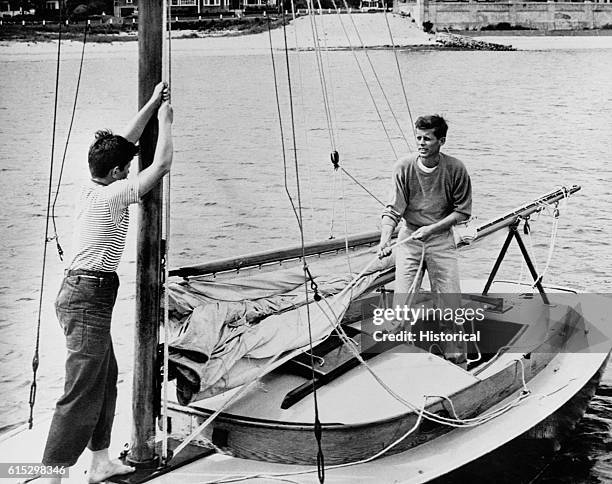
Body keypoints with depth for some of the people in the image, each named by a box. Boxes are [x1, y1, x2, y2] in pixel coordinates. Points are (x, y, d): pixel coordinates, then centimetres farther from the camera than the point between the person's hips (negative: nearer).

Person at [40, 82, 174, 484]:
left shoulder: (92, 188, 10)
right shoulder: (112, 195, -15)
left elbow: (124, 143, 21)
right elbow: (162, 165, -14)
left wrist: (151, 105, 23)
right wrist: (165, 120, 1)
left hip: (81, 292, 10)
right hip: (89, 297, -10)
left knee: (106, 380, 19)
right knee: (81, 394, -8)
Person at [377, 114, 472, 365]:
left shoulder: (455, 169, -10)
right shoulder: (404, 167, -11)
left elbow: (462, 211, -3)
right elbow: (393, 209, -12)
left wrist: (432, 228, -15)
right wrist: (385, 240, -28)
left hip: (441, 238, 0)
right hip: (409, 236, 0)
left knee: (451, 302, -1)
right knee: (401, 302, -6)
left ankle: (456, 360, 17)